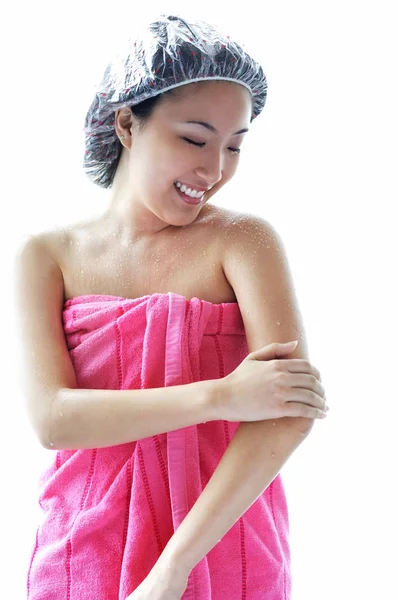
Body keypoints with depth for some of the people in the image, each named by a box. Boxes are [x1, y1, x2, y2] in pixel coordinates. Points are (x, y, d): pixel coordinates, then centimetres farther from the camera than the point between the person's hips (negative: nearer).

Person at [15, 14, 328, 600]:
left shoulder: (244, 240, -9)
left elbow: (292, 411, -20)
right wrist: (220, 397, -22)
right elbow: (52, 418, -12)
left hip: (222, 549, -1)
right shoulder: (47, 255, -2)